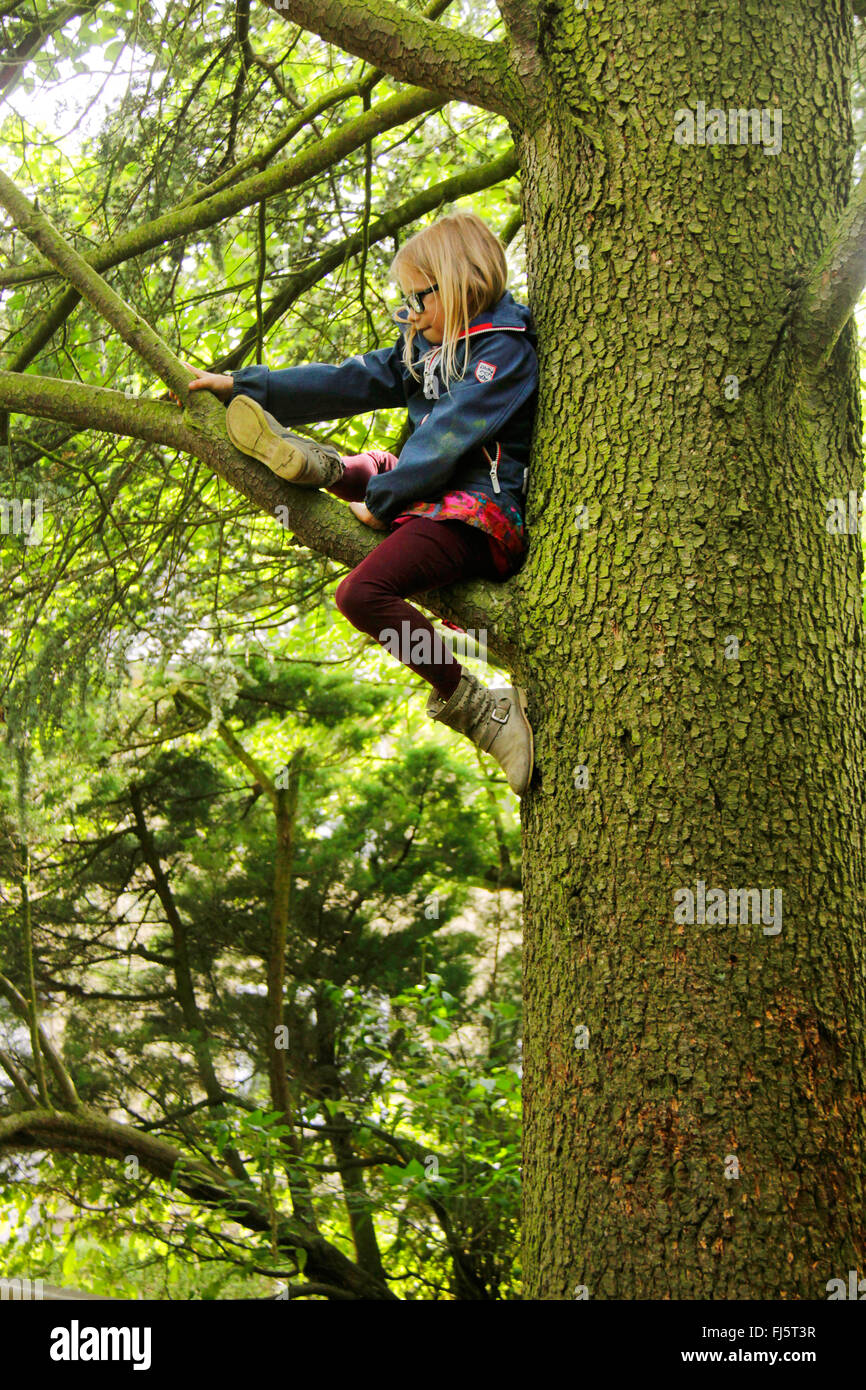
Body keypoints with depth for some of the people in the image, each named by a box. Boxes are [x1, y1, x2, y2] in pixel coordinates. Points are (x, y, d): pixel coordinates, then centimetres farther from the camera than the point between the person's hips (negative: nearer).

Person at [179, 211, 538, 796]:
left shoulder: (504, 351, -9)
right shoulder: (428, 348, 19)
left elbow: (447, 439, -17)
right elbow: (348, 381, 13)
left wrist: (380, 503, -13)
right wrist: (241, 385, 9)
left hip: (482, 512, -10)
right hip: (439, 499, 10)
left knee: (363, 594, -29)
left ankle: (472, 706, -25)